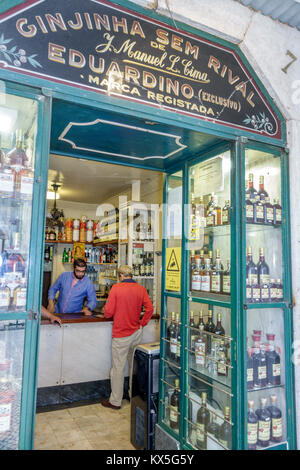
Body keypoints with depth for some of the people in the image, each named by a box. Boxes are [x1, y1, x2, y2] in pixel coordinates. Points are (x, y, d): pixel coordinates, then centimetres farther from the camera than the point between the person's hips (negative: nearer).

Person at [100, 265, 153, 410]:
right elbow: (149, 308, -5)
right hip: (137, 332, 5)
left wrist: (104, 311, 11)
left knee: (118, 368, 5)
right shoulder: (141, 289, 0)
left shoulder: (116, 288, -11)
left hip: (121, 334, -5)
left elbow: (108, 312, -11)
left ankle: (115, 401, 17)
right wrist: (142, 323, 6)